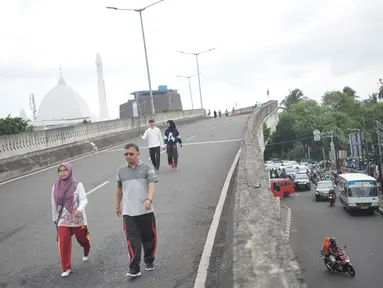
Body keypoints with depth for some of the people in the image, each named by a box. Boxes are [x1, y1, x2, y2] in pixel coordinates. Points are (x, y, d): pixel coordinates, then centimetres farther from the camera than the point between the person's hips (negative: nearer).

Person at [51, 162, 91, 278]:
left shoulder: (77, 185, -11)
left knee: (82, 238, 15)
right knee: (63, 242, -9)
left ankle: (86, 252, 50)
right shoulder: (55, 187, 2)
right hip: (63, 220, 2)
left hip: (77, 218, -2)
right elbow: (54, 204, 11)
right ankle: (66, 268, 2)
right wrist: (55, 218, 18)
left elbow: (83, 200, -16)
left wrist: (79, 210, -36)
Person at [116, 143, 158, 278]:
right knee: (133, 240, -5)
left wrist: (149, 199, -32)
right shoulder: (121, 171, 8)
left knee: (149, 237, 10)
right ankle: (134, 268, -4)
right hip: (128, 212, 1)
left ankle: (149, 261, 31)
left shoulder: (147, 168, -2)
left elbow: (152, 185, -14)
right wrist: (118, 206, 27)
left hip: (146, 211, -1)